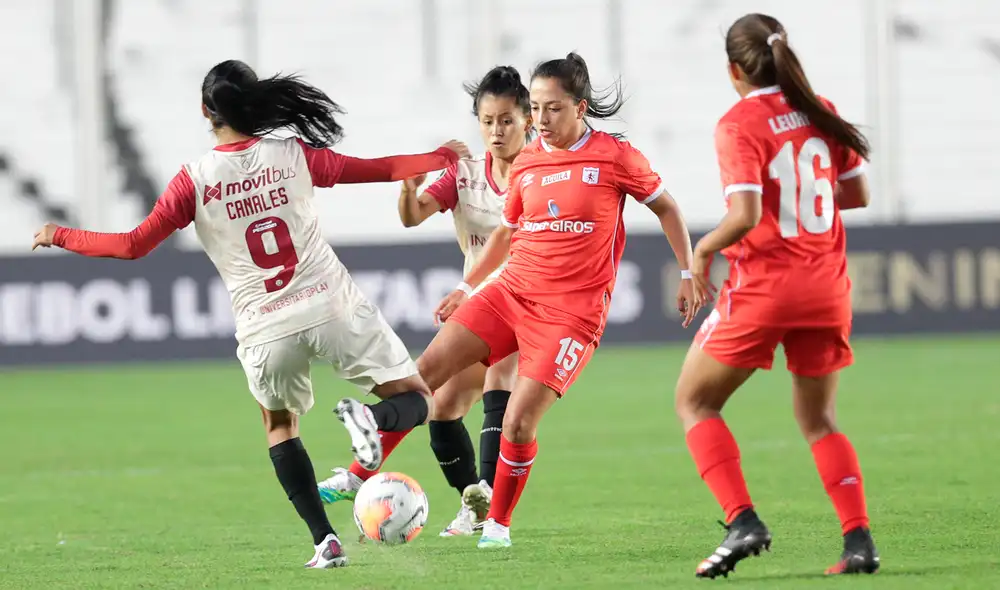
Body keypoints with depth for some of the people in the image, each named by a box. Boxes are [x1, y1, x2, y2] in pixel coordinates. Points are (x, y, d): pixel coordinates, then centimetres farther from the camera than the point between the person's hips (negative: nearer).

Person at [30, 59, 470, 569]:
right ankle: (370, 417, -26)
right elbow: (379, 169, 9)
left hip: (267, 331, 0)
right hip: (334, 310, 0)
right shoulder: (294, 156, 0)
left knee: (280, 426, 26)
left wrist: (60, 236, 12)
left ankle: (325, 541, 10)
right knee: (414, 398, 12)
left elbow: (133, 245, -3)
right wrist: (439, 158, 27)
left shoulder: (194, 180, -4)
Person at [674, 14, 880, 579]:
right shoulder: (820, 112, 6)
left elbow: (745, 216, -21)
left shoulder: (739, 124, -12)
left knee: (695, 402, 10)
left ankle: (743, 521, -6)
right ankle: (860, 541, 3)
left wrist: (704, 248, -4)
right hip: (826, 288, 6)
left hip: (763, 286, -6)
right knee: (818, 420, 17)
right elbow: (859, 193, 12)